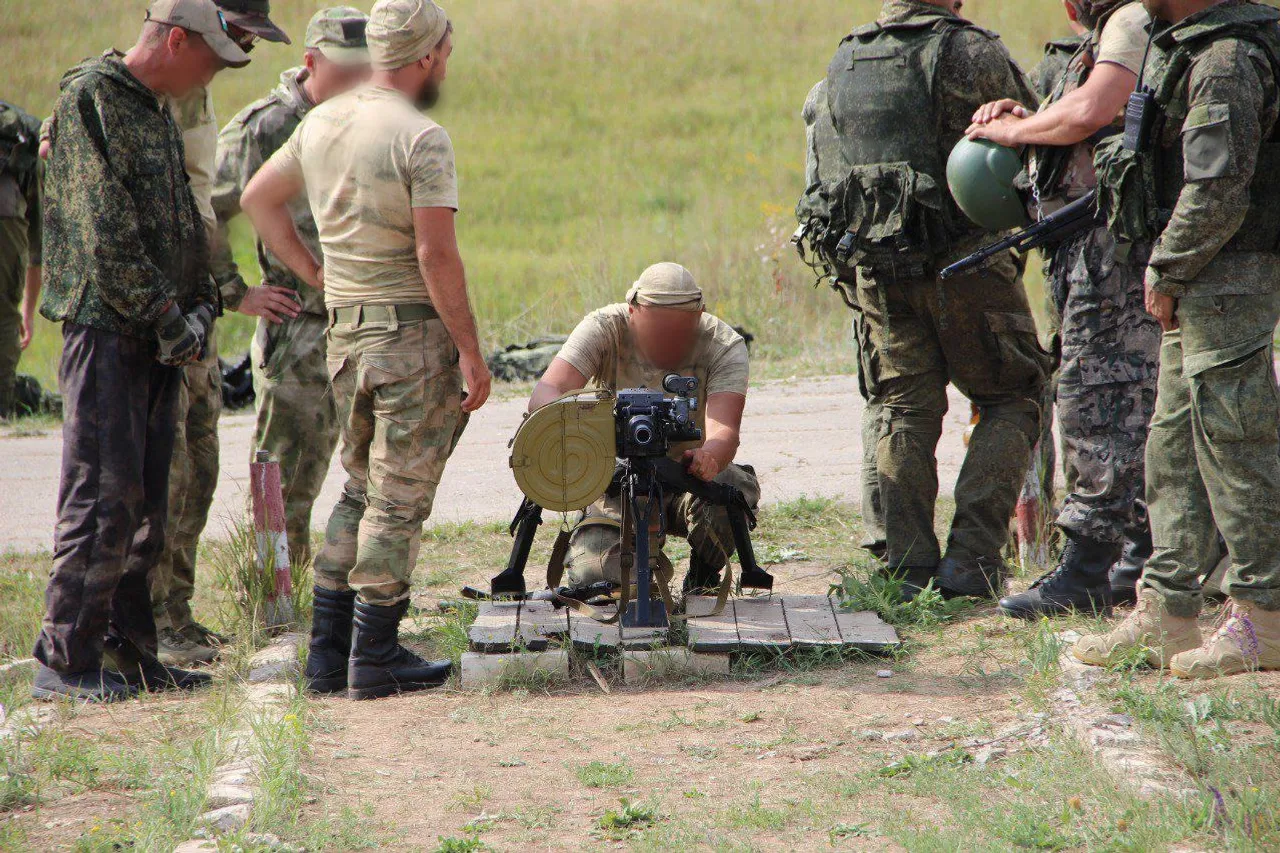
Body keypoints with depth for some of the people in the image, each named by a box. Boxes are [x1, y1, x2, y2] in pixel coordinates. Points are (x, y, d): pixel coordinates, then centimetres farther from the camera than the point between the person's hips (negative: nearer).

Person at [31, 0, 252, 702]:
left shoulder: (159, 114, 17)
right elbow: (104, 229, -17)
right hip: (105, 325, -9)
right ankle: (65, 662, -7)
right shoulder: (90, 98, -11)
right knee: (103, 500, -10)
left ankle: (126, 650, 15)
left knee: (145, 506, 10)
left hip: (157, 336, 9)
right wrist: (165, 314, -16)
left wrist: (201, 304, 7)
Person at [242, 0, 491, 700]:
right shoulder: (420, 138, -16)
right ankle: (374, 660, 2)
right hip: (414, 334, -7)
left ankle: (329, 653, 17)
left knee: (362, 490, 18)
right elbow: (436, 255, -20)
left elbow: (258, 200, 20)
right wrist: (470, 351, -14)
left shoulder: (321, 124, 8)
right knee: (399, 499, 0)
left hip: (345, 331, 7)